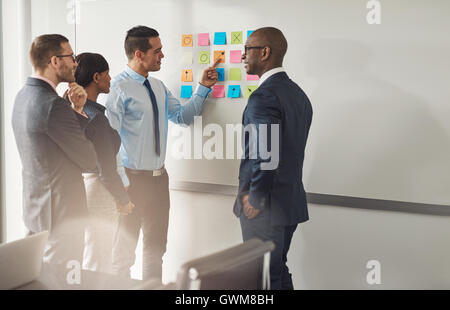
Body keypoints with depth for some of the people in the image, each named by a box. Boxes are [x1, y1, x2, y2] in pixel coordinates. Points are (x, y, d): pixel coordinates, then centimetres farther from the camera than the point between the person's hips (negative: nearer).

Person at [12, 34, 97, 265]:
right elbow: (89, 161, -14)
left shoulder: (24, 95, 8)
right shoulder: (53, 104, -22)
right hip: (62, 212, -10)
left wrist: (77, 109, -6)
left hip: (34, 208, 10)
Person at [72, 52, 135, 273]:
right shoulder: (96, 117, -23)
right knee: (97, 268, 6)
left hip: (76, 186, 9)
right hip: (95, 192, -9)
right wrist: (124, 200, -7)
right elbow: (106, 171, -21)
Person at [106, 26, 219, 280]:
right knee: (125, 248, 7)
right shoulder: (119, 88, -15)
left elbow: (183, 116, 15)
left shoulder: (158, 87, 10)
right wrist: (122, 183, -20)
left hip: (159, 177, 8)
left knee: (156, 247, 19)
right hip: (132, 178, -8)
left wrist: (203, 88, 5)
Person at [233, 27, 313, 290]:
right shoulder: (298, 93, 10)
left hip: (265, 208, -9)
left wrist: (254, 199, -14)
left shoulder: (264, 96, -20)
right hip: (292, 202, 9)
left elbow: (267, 156, -26)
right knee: (279, 270, 20)